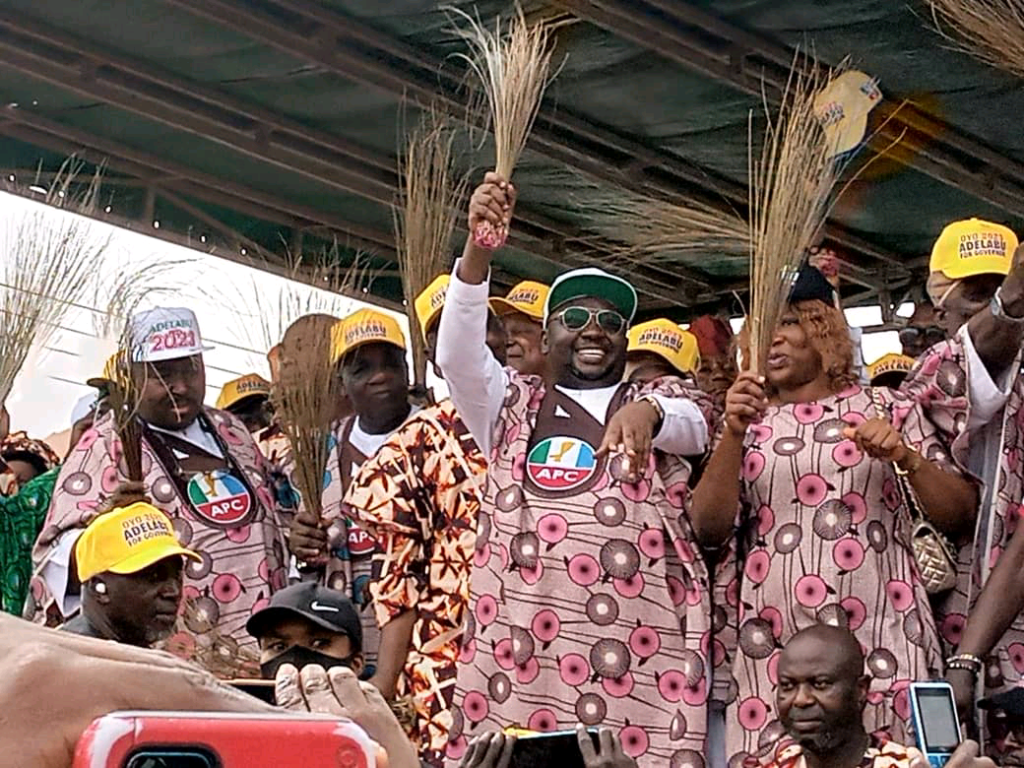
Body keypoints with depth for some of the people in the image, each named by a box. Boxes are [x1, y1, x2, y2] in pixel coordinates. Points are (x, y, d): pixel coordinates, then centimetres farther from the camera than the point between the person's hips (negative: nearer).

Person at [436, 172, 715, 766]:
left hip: (638, 638, -1)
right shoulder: (513, 404, 21)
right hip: (522, 636, 1)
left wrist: (643, 411, -27)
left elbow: (691, 421, -3)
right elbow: (459, 352, 3)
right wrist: (480, 244, -10)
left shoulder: (663, 399, 20)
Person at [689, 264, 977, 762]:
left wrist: (905, 456, -10)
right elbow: (708, 530, 1)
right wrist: (735, 433, -10)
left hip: (882, 639, -1)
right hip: (772, 648, 1)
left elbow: (959, 517, 6)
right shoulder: (748, 426, 13)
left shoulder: (888, 409, 10)